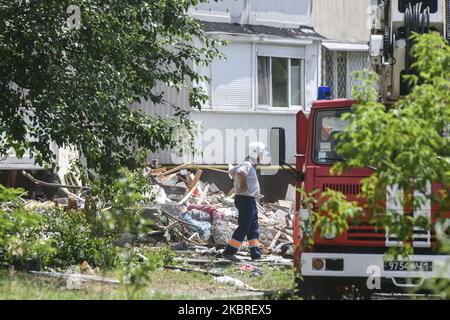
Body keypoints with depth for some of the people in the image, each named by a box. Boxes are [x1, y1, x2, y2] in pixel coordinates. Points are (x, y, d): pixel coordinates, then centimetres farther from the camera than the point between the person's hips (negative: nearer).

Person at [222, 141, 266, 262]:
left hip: (250, 200, 10)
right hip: (246, 199, -10)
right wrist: (242, 185, -26)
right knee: (243, 227, -7)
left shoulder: (250, 165, 14)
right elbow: (239, 172, -40)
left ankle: (255, 253, 17)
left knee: (254, 227, 13)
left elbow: (231, 171, 27)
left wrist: (238, 182, 18)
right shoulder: (248, 165, -17)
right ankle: (229, 252, -5)